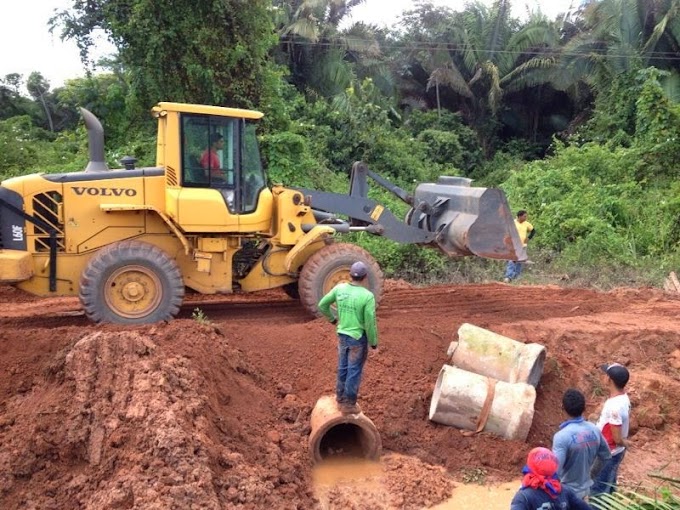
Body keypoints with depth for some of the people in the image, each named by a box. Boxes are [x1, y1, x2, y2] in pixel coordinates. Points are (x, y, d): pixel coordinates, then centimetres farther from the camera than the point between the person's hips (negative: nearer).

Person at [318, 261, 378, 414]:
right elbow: (370, 323, -18)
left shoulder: (339, 288, -7)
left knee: (342, 367, 19)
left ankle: (341, 398, 33)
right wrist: (373, 341, -3)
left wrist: (332, 318, 22)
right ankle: (349, 404, 17)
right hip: (358, 338, -5)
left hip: (342, 335, 5)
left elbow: (322, 305, 4)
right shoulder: (367, 296, -22)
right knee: (354, 371, 7)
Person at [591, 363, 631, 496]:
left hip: (607, 454, -9)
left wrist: (624, 443, -5)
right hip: (614, 452, 9)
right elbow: (625, 424, 10)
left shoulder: (614, 406, -32)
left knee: (598, 491, 8)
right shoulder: (623, 397, -3)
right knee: (608, 486, 26)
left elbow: (617, 438, -25)